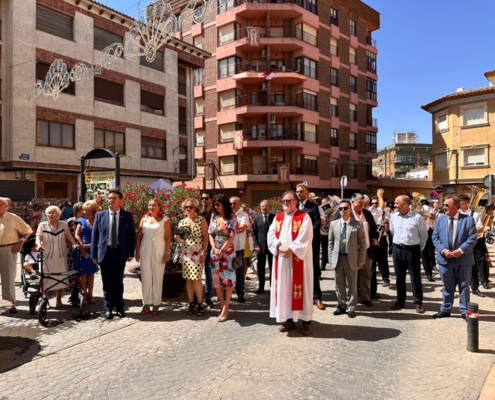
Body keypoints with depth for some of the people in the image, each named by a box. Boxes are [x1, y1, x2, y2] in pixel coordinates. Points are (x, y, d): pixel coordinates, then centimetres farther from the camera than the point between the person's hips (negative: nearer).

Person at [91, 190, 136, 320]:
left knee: (118, 282, 9)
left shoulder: (127, 216, 1)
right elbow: (94, 235, 3)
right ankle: (108, 309, 21)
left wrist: (130, 253, -3)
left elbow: (131, 235, 2)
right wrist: (94, 254, -1)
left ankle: (119, 308, 23)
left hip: (120, 253, 0)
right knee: (107, 283, 8)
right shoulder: (100, 215, 3)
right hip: (105, 252, 1)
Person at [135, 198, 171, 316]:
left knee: (157, 278, 3)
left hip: (158, 251, -3)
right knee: (145, 277, 6)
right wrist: (137, 251, 3)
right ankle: (146, 304, 14)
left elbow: (168, 237, -5)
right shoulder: (144, 219, 7)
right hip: (145, 250, 3)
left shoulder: (164, 220, -2)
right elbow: (139, 236, 8)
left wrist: (167, 253, -11)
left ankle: (156, 305, 12)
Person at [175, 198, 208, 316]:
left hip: (198, 252, -4)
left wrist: (204, 252, -10)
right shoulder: (181, 222, 11)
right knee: (188, 279, 5)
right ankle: (191, 303, 16)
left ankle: (200, 304, 5)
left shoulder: (201, 220, -1)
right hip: (186, 252, 4)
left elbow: (205, 237, -2)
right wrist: (178, 239, -7)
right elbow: (180, 239, 16)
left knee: (196, 279, -8)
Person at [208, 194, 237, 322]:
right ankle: (222, 306, 18)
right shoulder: (214, 216, 7)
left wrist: (222, 251, -13)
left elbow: (231, 237, -11)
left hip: (227, 252, -5)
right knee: (217, 279, 7)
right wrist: (214, 249, -8)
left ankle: (225, 310, 5)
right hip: (215, 251, 5)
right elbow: (210, 233, 5)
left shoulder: (231, 217, -7)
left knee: (228, 279, -1)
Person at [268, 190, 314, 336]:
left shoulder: (304, 217, -4)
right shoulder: (278, 217, 11)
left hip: (298, 259, -4)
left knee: (300, 288, 1)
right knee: (284, 288, 8)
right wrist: (280, 246, -16)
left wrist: (291, 249, -20)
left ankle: (306, 321, 12)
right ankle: (289, 319, 19)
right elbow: (271, 235, 1)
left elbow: (304, 238, -13)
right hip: (281, 260, 5)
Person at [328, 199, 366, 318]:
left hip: (352, 258, -2)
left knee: (352, 285, 8)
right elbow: (330, 242, 7)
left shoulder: (358, 224, -3)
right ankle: (341, 306, 25)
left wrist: (361, 260, -7)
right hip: (338, 258, 2)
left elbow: (362, 243, -3)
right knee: (339, 284, 11)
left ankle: (351, 308, 19)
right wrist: (330, 258, 2)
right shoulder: (333, 224, 4)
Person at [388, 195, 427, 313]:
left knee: (415, 278, 4)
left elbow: (424, 235, -2)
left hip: (412, 250, -4)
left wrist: (419, 249, 4)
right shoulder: (393, 217, 2)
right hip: (397, 250, 4)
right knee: (399, 277, 13)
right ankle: (400, 301, 25)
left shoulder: (417, 217, -12)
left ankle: (418, 303, 15)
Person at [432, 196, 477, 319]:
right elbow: (435, 238, 2)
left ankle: (465, 311, 22)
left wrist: (461, 250, -20)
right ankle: (445, 309, 25)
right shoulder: (440, 220, 5)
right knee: (447, 286, 13)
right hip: (445, 259, 2)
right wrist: (443, 250, -13)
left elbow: (472, 239, -8)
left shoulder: (468, 220, -4)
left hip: (463, 259, -2)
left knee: (464, 286, 9)